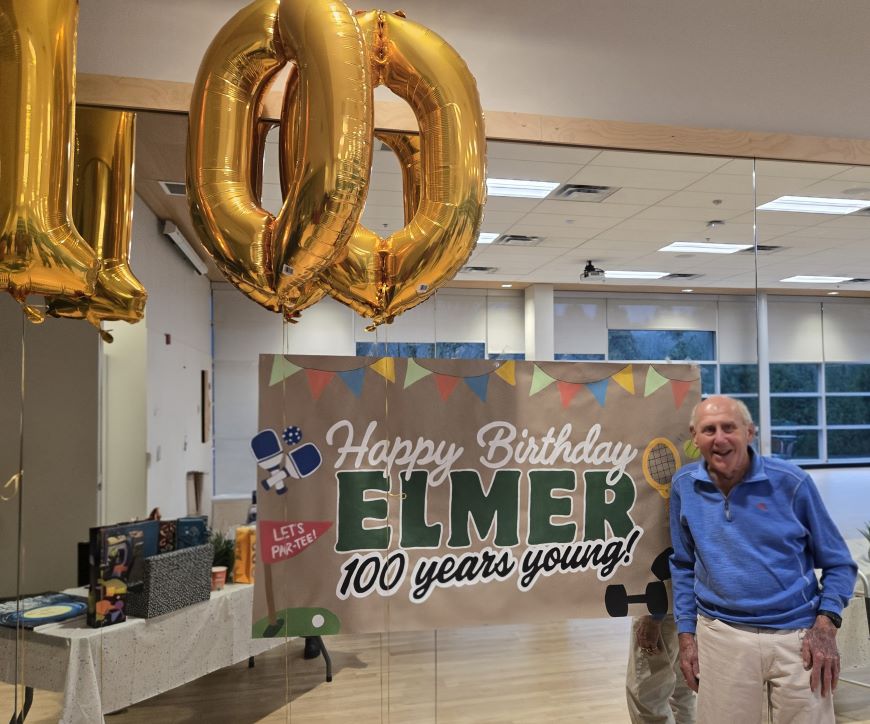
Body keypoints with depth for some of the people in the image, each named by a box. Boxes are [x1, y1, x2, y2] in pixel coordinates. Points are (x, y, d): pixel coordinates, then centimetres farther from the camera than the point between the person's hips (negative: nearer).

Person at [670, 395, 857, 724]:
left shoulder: (791, 482, -7)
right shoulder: (684, 486, -1)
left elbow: (838, 563, 2)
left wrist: (826, 625, -11)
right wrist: (686, 634, 5)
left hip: (797, 635, -1)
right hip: (721, 635, 2)